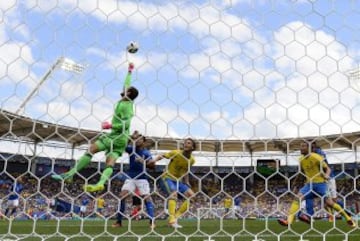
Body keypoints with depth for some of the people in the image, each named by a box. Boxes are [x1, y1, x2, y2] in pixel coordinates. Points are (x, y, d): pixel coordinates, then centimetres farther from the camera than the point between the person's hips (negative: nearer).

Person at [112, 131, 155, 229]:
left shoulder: (146, 152, 1)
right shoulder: (131, 149, 5)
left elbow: (152, 165, -9)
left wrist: (144, 162, -26)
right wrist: (132, 138, -24)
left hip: (142, 178, -2)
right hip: (131, 177, 2)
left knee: (147, 197, -11)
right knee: (122, 195, -10)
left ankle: (152, 221, -6)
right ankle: (119, 221, -1)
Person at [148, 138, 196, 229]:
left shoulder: (191, 160, 1)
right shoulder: (176, 153, -14)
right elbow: (162, 156, -15)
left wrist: (186, 182, 10)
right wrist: (155, 160, -34)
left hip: (178, 181, 6)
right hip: (167, 178, -6)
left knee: (191, 195, -9)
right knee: (173, 194, -31)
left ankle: (175, 216, -6)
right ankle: (172, 220, -36)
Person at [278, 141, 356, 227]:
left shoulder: (316, 157, -12)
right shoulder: (301, 159, 5)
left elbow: (328, 169, -8)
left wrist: (327, 175, -28)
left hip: (320, 183, -5)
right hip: (309, 184, 5)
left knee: (329, 202, -9)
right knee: (298, 198, -16)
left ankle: (348, 219, 13)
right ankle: (289, 220, -27)